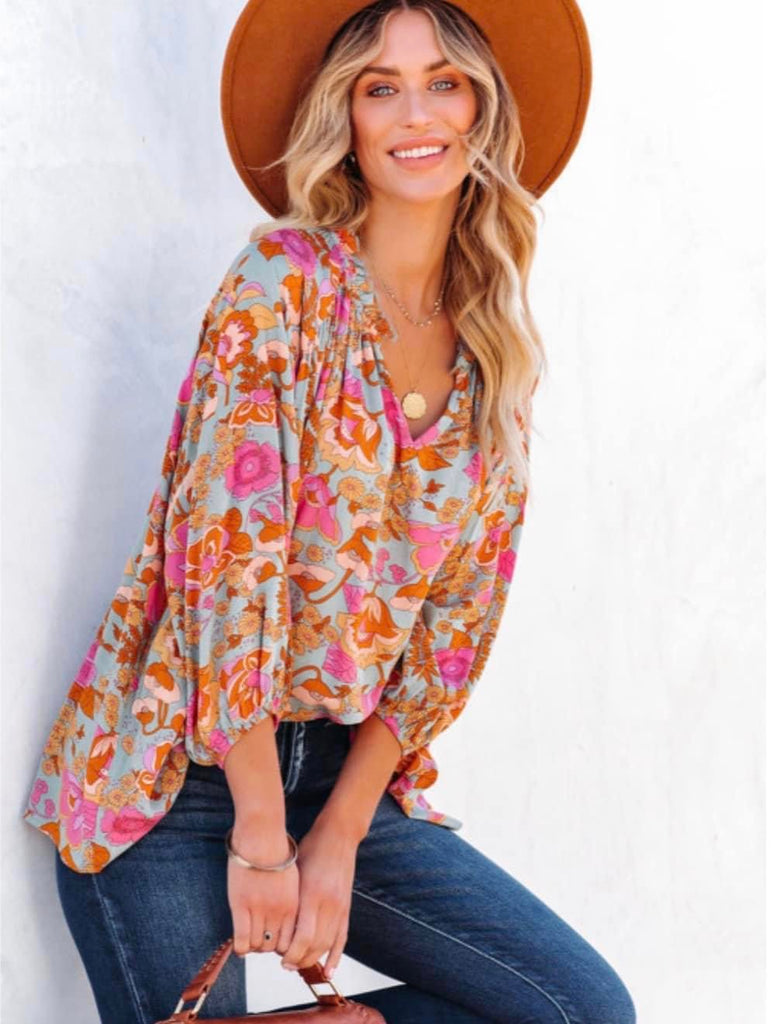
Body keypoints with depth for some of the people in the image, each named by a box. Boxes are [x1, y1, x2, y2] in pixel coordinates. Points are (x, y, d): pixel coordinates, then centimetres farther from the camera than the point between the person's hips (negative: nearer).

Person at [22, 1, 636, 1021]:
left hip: (351, 776, 5)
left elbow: (458, 622, 5)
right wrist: (261, 836, -15)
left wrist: (339, 840, -2)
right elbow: (228, 550, -16)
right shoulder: (286, 278, -10)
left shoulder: (495, 361, 6)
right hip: (172, 774, -5)